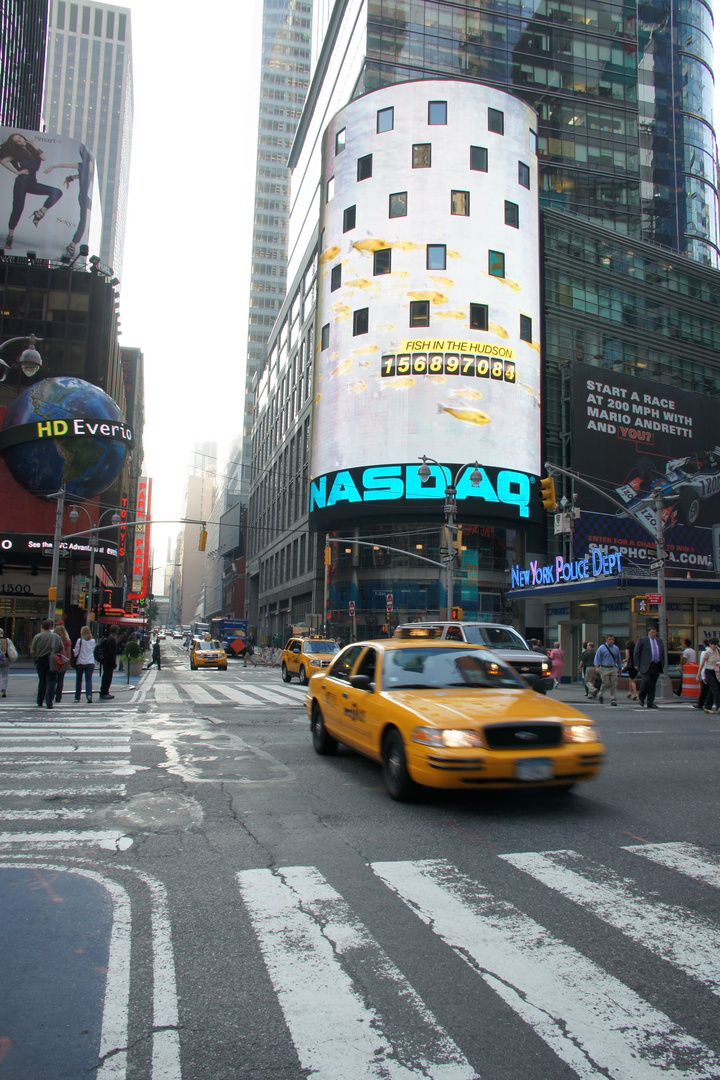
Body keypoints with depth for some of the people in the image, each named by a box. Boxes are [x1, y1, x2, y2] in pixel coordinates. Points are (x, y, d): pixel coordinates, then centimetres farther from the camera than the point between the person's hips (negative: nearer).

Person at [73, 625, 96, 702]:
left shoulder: (80, 640, -9)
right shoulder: (93, 641, 3)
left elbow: (76, 652, -6)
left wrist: (73, 650, 14)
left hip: (80, 663, -2)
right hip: (90, 662, 2)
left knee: (78, 680, 11)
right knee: (89, 679, -1)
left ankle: (77, 697, 17)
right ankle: (89, 694, -23)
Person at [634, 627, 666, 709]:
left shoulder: (660, 641, 17)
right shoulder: (642, 640, 2)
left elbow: (663, 653, 21)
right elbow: (636, 653, 1)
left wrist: (662, 665, 14)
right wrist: (637, 664, -4)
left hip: (657, 666, 5)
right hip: (646, 666, -5)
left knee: (653, 685, 5)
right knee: (645, 682, -15)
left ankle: (650, 703, 11)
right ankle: (641, 698, 8)